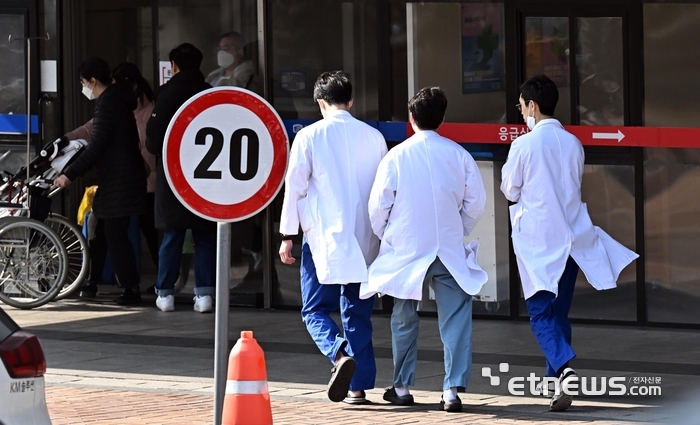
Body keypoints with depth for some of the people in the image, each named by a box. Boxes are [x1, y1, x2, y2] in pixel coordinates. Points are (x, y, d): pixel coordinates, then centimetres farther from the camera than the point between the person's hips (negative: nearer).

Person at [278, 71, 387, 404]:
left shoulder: (309, 137, -5)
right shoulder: (373, 137, 4)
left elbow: (295, 187, -4)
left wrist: (287, 235, 3)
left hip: (324, 239, -3)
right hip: (365, 240, 3)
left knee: (315, 310, 6)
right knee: (358, 312, 11)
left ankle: (339, 353, -21)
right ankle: (359, 384, 8)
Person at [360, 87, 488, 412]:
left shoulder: (396, 156, -7)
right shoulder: (458, 155, -2)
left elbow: (379, 204, -5)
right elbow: (476, 202, 2)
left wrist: (384, 236, 13)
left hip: (406, 250, 0)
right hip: (449, 250, 0)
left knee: (405, 319, 14)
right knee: (455, 319, 0)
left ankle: (402, 388, 22)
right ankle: (453, 389, -11)